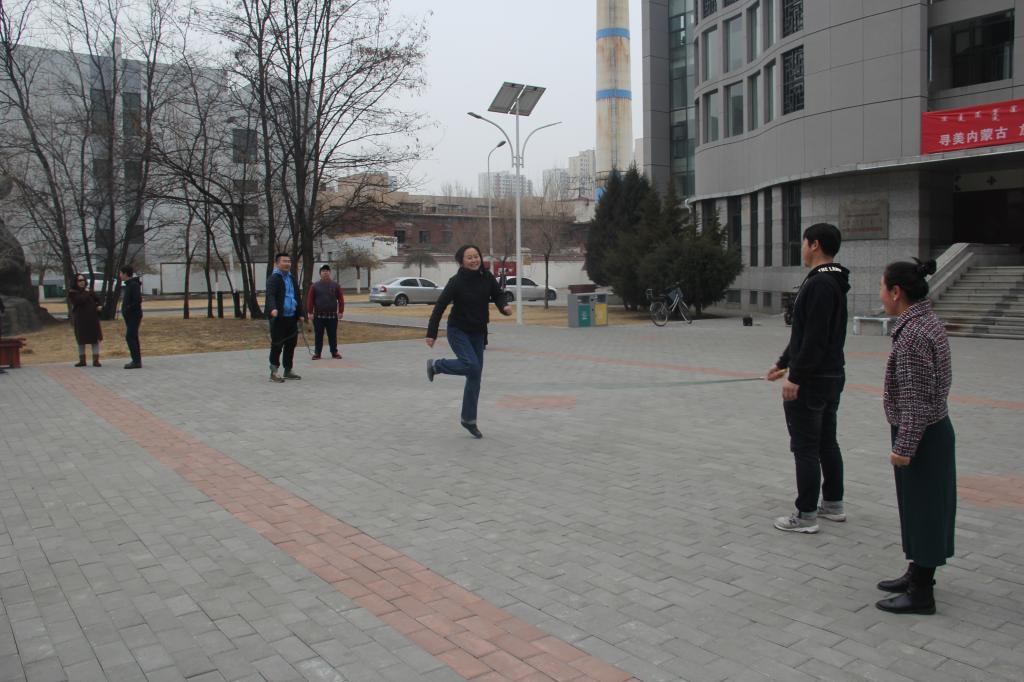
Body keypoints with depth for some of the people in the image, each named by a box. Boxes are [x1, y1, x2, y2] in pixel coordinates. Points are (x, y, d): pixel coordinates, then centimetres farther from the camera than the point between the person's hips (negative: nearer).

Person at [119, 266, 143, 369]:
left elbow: (138, 300, -23)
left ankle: (136, 361, -10)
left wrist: (127, 309, -19)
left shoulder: (134, 285, -15)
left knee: (130, 337, -11)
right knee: (133, 338, 12)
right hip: (130, 316, 10)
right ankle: (137, 360, 17)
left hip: (133, 315, -10)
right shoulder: (129, 284, 16)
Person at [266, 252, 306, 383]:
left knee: (290, 345, 11)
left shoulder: (292, 278, 18)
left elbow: (297, 297, 23)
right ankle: (274, 373, 2)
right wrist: (273, 308, -40)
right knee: (277, 346, -4)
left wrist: (301, 314, 16)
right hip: (279, 318, -7)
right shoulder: (273, 278, -7)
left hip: (291, 318, 7)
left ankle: (288, 371, 21)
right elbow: (270, 295, -22)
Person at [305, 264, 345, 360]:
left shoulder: (335, 285, 5)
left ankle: (334, 352, 13)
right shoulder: (315, 286, 4)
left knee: (332, 335, 5)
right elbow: (310, 300, 1)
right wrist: (310, 312, -5)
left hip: (332, 315, 0)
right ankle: (317, 353, 11)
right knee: (319, 335, 5)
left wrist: (341, 311, -4)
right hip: (318, 315, 0)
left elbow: (341, 299, 3)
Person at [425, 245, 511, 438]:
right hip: (458, 331, -5)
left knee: (475, 377, 6)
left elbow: (498, 295, 8)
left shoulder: (487, 277, -5)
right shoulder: (456, 282, -17)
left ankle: (469, 420, 19)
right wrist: (431, 333, -12)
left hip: (478, 333, 5)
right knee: (472, 366, -23)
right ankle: (435, 365, 5)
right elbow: (440, 307, -13)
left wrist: (504, 307, -15)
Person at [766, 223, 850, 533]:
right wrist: (784, 363, 23)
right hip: (832, 375, 10)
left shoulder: (818, 283, -20)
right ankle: (833, 504, 28)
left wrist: (795, 378, -23)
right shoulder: (832, 282, 14)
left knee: (805, 448, -3)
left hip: (811, 380, -10)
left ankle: (806, 516, 4)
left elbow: (815, 338, -25)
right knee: (827, 442, 18)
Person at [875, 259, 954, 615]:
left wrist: (904, 446, -19)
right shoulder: (927, 320, 8)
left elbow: (917, 397, -24)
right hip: (934, 430, 10)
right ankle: (917, 573, 34)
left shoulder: (913, 334, -23)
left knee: (921, 507, 1)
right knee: (920, 506, 19)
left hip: (921, 436, -10)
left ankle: (921, 593, 13)